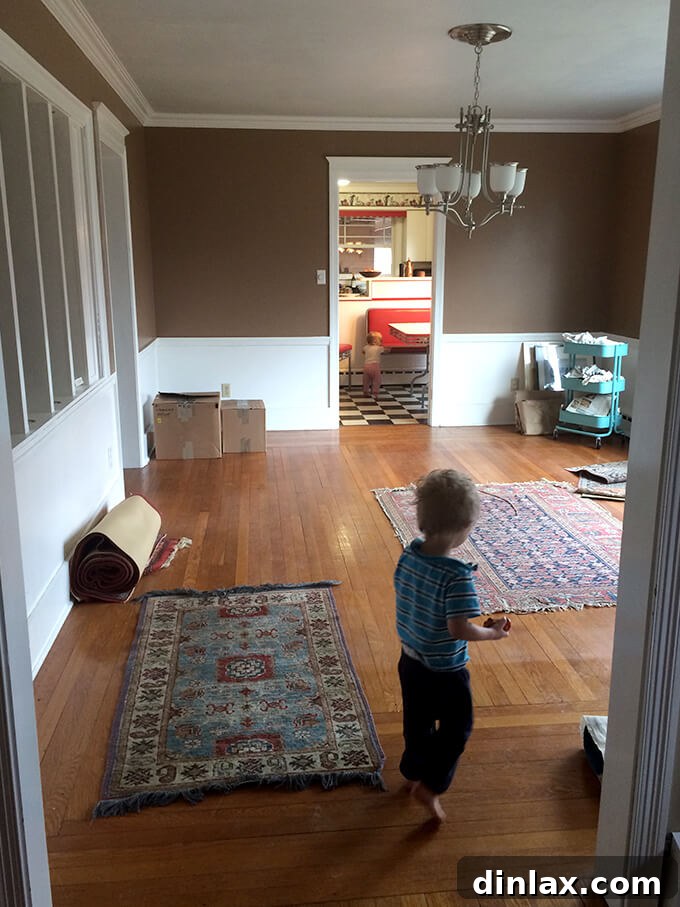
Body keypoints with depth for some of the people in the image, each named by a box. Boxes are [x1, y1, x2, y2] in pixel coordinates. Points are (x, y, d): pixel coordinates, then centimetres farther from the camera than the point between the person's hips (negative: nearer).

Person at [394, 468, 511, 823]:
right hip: (445, 671, -7)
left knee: (418, 721, 27)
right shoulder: (457, 576, -31)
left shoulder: (408, 555, -9)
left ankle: (414, 773, 45)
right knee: (456, 729, 18)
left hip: (410, 660, 7)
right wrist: (492, 632, -14)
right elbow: (460, 629, -32)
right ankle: (430, 786, 19)